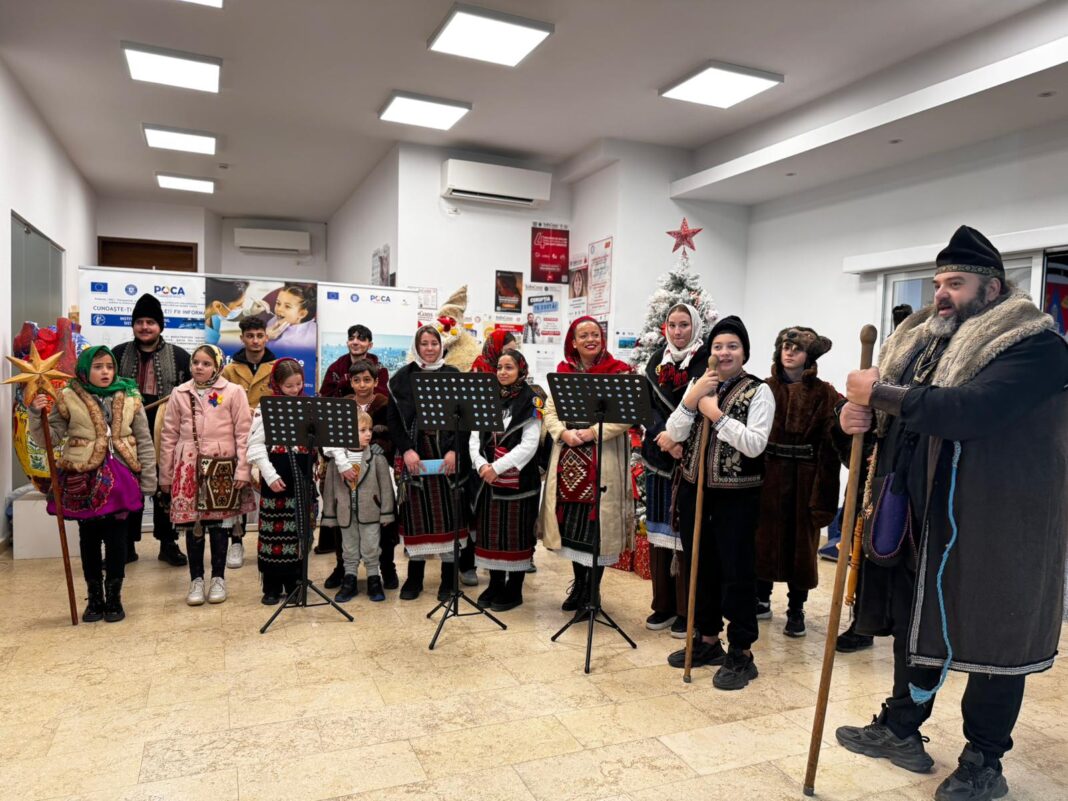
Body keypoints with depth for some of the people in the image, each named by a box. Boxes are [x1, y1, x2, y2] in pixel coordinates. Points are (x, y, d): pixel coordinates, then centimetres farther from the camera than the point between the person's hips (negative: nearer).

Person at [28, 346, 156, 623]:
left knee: (116, 538, 4)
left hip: (119, 477, 0)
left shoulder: (130, 397, 1)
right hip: (83, 477, 0)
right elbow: (48, 437, -1)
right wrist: (36, 413, -19)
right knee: (89, 539, 9)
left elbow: (144, 442, 4)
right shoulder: (69, 398, -2)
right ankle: (95, 598, 24)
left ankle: (114, 598, 20)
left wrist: (148, 481, 2)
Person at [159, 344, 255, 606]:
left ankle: (218, 578, 19)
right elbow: (169, 435, 9)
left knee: (219, 523, 5)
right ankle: (196, 580, 18)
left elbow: (243, 433, -4)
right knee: (192, 524, 4)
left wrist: (243, 471, -9)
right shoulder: (180, 394, 6)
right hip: (189, 467, 2)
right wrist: (165, 474, 8)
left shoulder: (233, 392, -2)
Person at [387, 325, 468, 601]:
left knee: (447, 511, 1)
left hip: (446, 453, 0)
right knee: (416, 511, 3)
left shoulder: (453, 375, 4)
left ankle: (448, 578, 12)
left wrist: (453, 451, -10)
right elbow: (394, 418, 2)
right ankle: (414, 577, 15)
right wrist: (406, 450, -10)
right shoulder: (403, 377, 5)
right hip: (414, 451, 0)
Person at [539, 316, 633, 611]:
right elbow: (549, 411, 8)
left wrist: (592, 433, -18)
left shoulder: (618, 372, -2)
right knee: (571, 522, 8)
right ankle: (579, 583, 28)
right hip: (568, 459, 4)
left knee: (598, 523, 0)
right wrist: (564, 433, -11)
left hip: (604, 460, -4)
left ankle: (591, 590, 18)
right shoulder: (563, 372, 11)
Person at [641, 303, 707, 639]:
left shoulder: (707, 361, -3)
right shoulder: (657, 360, 11)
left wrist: (676, 436, -19)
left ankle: (687, 611, 11)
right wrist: (664, 438, -13)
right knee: (659, 532, 9)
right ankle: (663, 605, 22)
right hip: (659, 459, 5)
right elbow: (647, 405, 3)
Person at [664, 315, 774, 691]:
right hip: (694, 489, 5)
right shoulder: (697, 385, 8)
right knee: (700, 566, 14)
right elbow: (675, 434, -1)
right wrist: (692, 400, -14)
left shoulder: (758, 391, -6)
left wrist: (717, 415, -17)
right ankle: (707, 639, 30)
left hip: (736, 495, -5)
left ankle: (741, 653, 14)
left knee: (736, 571, 1)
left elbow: (755, 445, -17)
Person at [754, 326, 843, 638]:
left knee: (801, 539, 6)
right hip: (767, 472, 2)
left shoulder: (823, 393, 1)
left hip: (804, 476, -1)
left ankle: (796, 609, 20)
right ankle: (762, 600, 27)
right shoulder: (765, 388, 5)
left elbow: (834, 435, -8)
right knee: (764, 534, 9)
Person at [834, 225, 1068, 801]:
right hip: (920, 518, 7)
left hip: (992, 527, -7)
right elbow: (900, 411, 13)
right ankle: (901, 729, 35)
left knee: (991, 638, 8)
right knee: (916, 623, 17)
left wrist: (879, 393, -24)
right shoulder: (925, 340, 10)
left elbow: (969, 409, -30)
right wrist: (860, 414, -10)